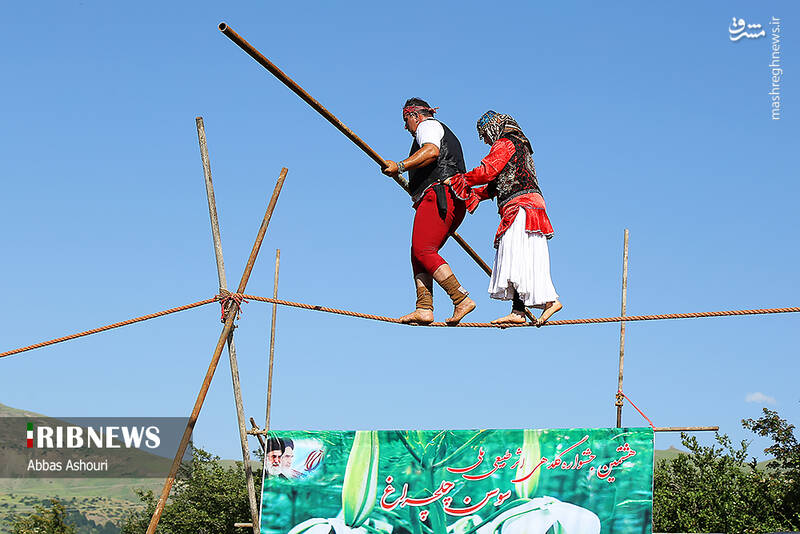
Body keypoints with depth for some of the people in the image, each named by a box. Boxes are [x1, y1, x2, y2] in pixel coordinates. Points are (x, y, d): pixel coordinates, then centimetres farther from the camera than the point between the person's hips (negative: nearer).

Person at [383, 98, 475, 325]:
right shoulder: (448, 134, 34)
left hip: (438, 196, -10)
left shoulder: (427, 125, 4)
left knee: (423, 251, -16)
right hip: (456, 204, 10)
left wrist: (400, 166, -25)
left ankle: (462, 299, -21)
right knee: (418, 253, 5)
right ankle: (424, 308, -6)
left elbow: (432, 151, -18)